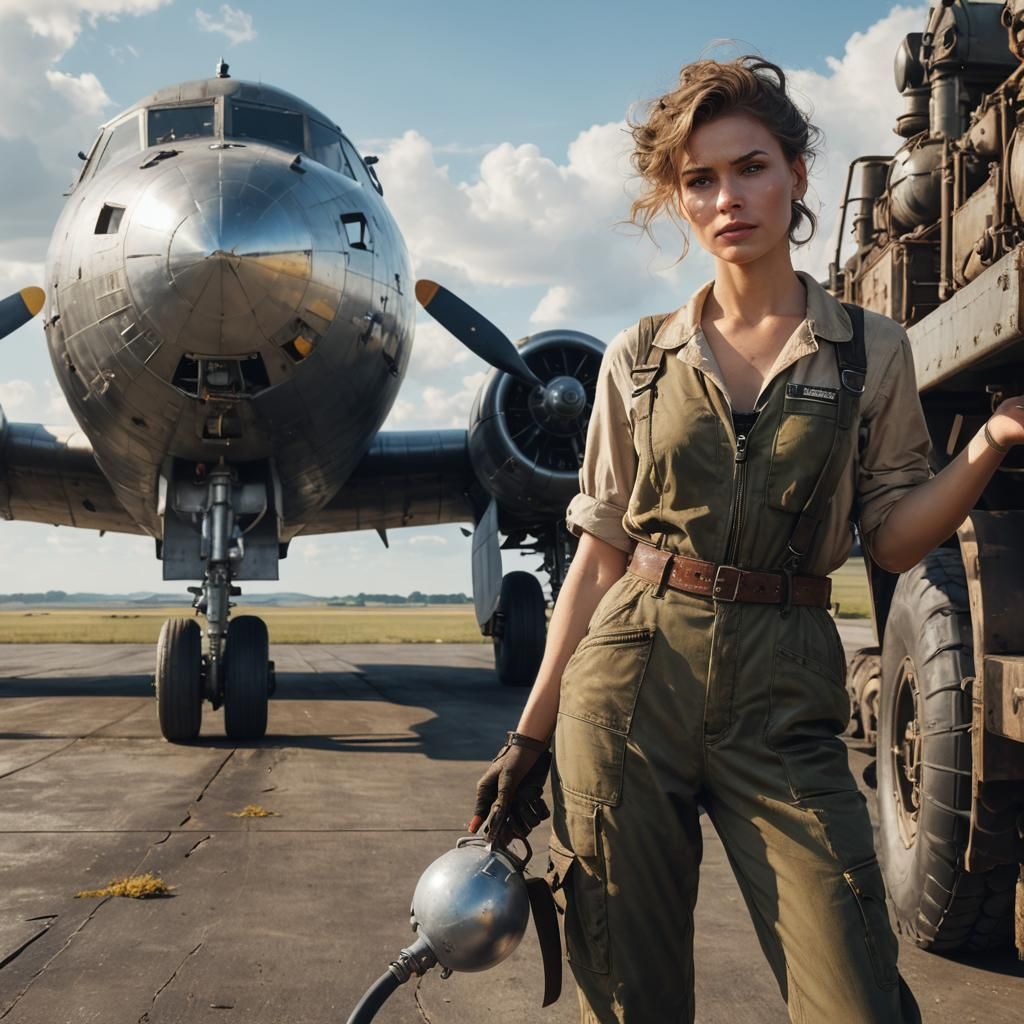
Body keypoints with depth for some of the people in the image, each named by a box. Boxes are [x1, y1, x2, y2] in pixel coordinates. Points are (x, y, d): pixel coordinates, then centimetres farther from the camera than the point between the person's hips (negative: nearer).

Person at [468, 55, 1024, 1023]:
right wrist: (530, 733, 7)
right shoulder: (638, 358, 9)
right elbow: (600, 549, 10)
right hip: (632, 674, 1)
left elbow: (894, 537, 7)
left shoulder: (871, 351, 8)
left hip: (784, 695, 0)